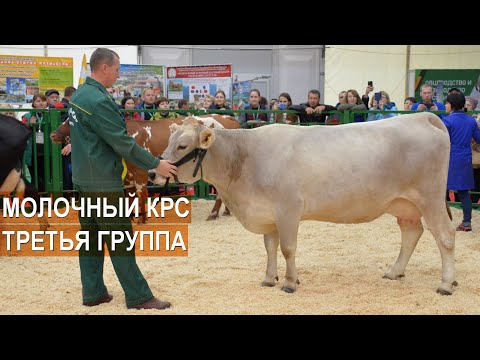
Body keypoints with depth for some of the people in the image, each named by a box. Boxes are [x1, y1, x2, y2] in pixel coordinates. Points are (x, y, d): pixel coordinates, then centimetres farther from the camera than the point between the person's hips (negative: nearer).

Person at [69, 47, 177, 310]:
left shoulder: (78, 96, 10)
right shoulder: (99, 101, -19)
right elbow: (123, 143, -19)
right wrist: (156, 164, -13)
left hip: (84, 178, 9)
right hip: (104, 181, -9)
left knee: (91, 237, 12)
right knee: (120, 240, -4)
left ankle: (93, 293, 17)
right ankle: (139, 297, 2)